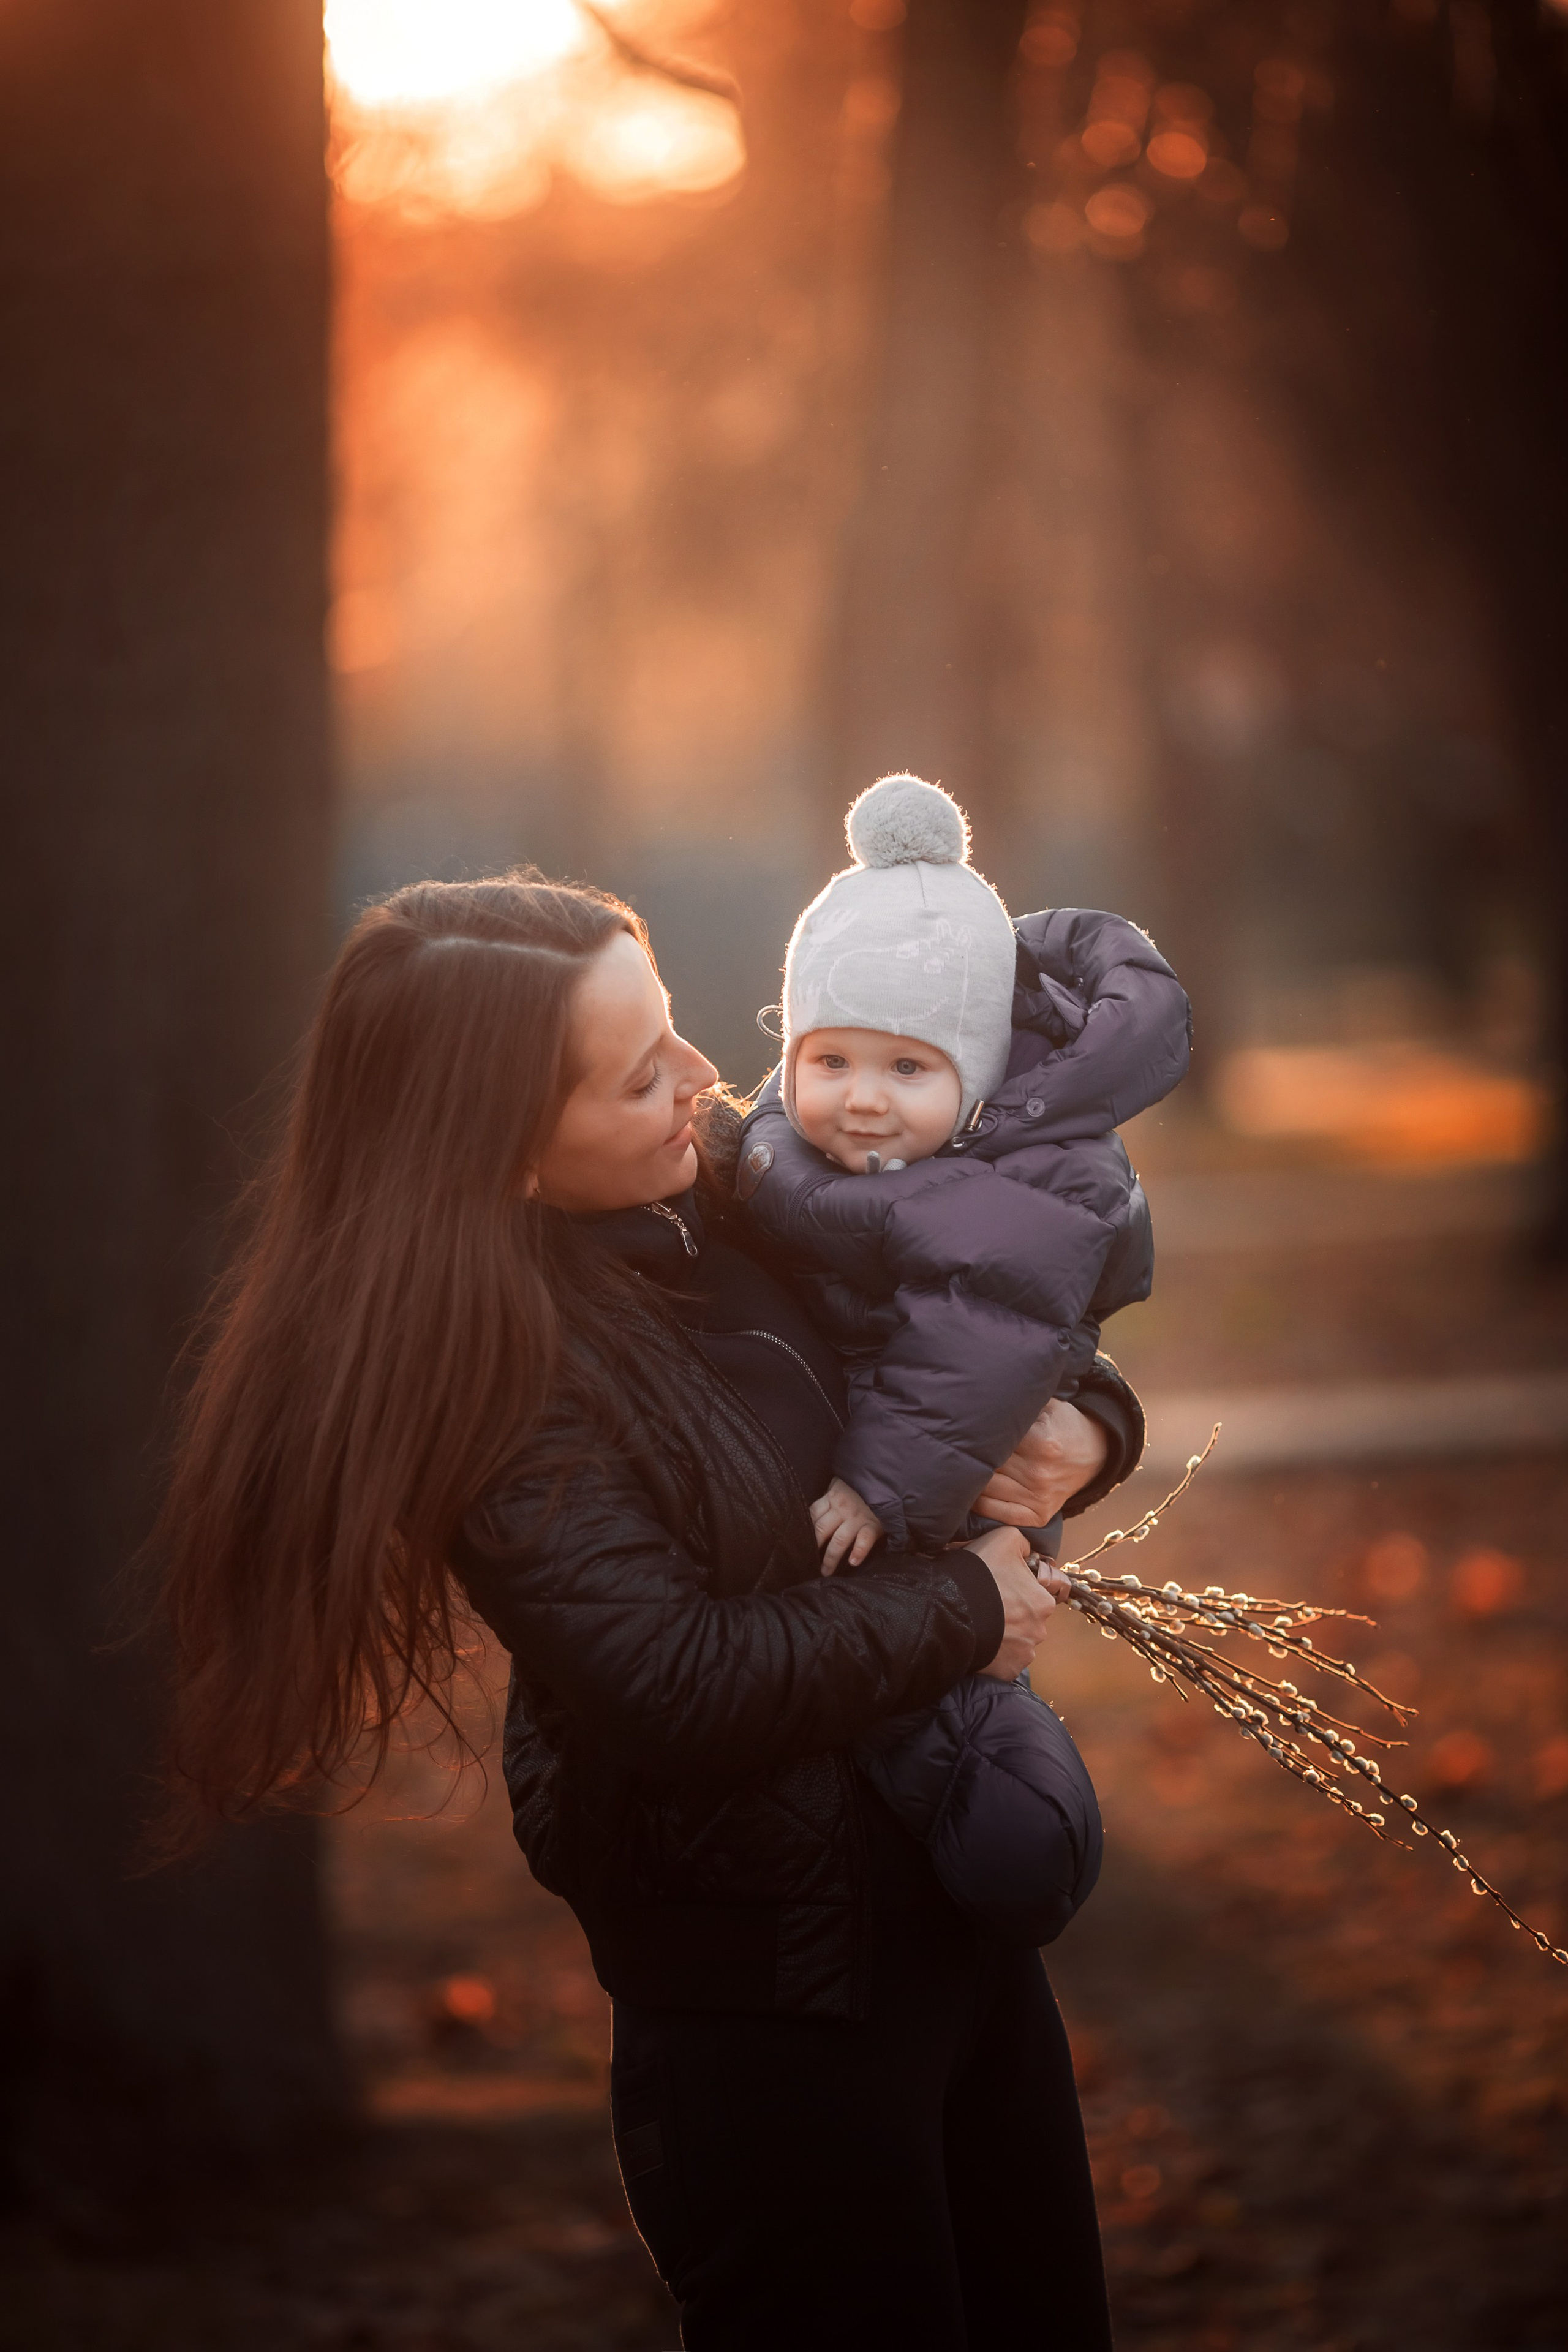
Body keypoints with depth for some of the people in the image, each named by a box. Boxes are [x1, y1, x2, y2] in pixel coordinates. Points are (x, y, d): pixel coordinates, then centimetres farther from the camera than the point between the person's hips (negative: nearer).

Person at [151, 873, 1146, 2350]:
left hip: (943, 1889, 8)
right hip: (764, 1981, -8)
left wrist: (1077, 1431, -7)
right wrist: (966, 1607, -18)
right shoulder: (497, 1371, -23)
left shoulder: (733, 1203, 0)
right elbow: (678, 1683, -29)